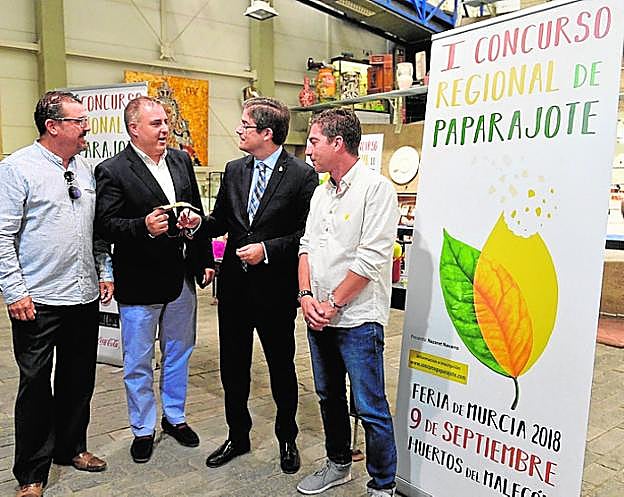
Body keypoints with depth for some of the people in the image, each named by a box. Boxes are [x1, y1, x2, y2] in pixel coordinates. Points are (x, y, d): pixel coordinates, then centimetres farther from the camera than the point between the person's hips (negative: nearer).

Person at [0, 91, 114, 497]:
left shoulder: (86, 169, 10)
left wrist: (105, 272, 12)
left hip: (85, 297, 6)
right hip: (37, 302, -6)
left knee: (79, 380, 16)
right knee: (36, 385, 5)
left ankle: (71, 448, 35)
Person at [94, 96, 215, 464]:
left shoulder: (182, 161, 5)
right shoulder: (112, 171, -11)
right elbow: (105, 224, -14)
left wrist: (205, 260, 9)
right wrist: (144, 226, -31)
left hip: (181, 277, 5)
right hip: (139, 282, -5)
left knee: (178, 353, 19)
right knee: (139, 362, 11)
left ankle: (175, 416, 39)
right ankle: (143, 429, 30)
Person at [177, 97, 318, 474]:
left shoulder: (302, 175, -10)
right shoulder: (234, 171, 7)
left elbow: (307, 232, -11)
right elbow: (221, 221, 14)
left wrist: (267, 249, -18)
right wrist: (199, 223, -6)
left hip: (276, 288, -5)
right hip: (234, 284, 5)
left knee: (281, 367, 13)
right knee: (233, 367, 15)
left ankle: (287, 438, 34)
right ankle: (238, 436, 35)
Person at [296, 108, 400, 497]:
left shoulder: (376, 188, -12)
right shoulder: (321, 192, 12)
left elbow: (371, 257, -18)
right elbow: (307, 245, 12)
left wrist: (333, 304, -14)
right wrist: (306, 295, -3)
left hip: (358, 319, -8)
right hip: (319, 315, 8)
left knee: (371, 409, 0)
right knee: (330, 397, 19)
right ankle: (338, 465, 38)